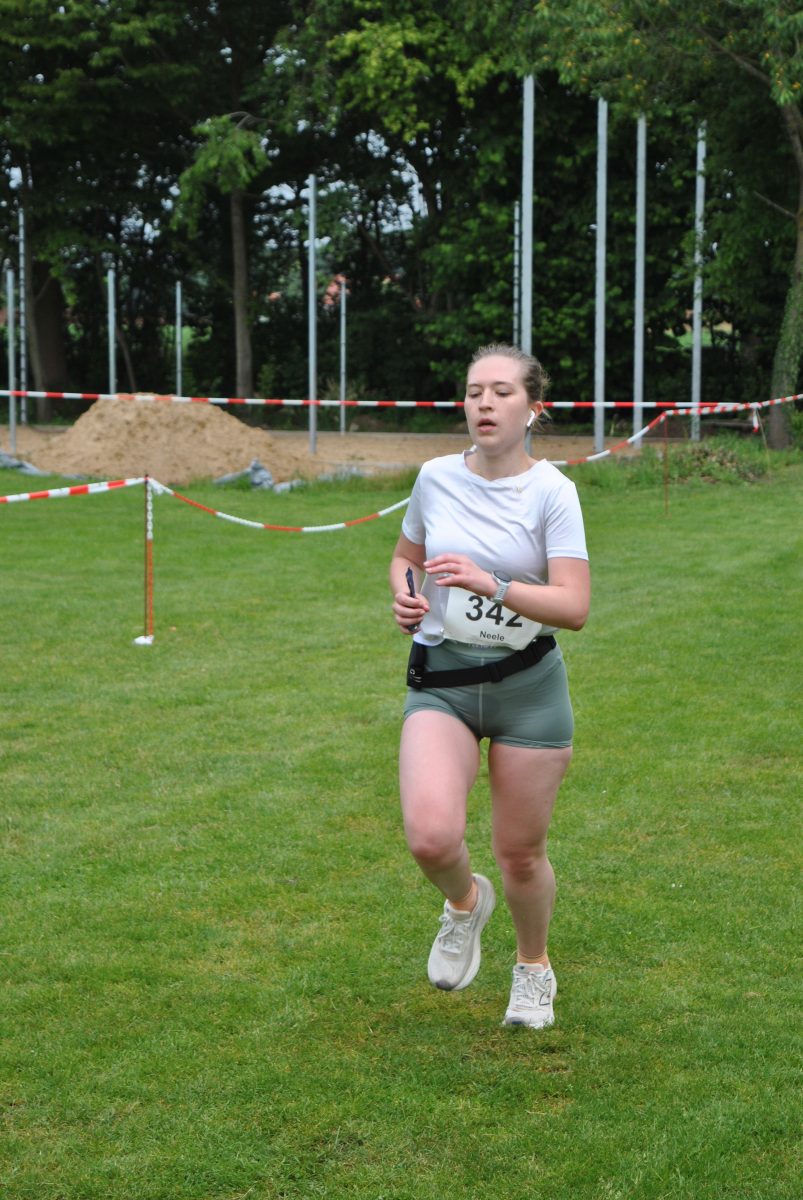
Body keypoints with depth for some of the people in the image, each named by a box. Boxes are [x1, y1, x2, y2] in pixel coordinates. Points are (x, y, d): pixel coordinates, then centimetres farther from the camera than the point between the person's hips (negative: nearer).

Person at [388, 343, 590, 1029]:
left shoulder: (551, 491, -8)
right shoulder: (436, 478, 1)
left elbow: (574, 608, -16)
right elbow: (407, 555, 21)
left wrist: (491, 586, -30)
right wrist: (405, 595, -2)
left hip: (529, 687, -1)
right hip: (441, 679, 2)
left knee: (521, 854, 7)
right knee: (432, 837, -21)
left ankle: (534, 968, 38)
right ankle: (465, 902, 16)